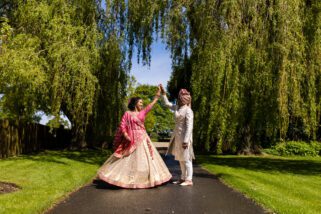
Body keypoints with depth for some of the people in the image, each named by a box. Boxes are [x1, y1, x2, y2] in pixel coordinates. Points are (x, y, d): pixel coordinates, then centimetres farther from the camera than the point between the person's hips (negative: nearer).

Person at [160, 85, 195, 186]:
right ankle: (183, 178, 22)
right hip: (178, 135, 9)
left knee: (186, 158, -5)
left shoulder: (188, 111, -15)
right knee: (180, 158, 13)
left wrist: (186, 140, -24)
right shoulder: (177, 108, 10)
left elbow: (189, 127, -20)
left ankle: (189, 180, 2)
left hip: (184, 136, -9)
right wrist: (163, 92, 18)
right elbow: (167, 103, 25)